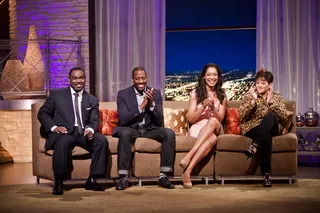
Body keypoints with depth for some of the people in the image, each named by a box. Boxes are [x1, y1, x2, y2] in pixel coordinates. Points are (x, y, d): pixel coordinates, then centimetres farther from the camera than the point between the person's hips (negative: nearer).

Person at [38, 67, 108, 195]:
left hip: (83, 133, 3)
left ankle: (92, 180, -18)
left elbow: (94, 121, 7)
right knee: (62, 143, -37)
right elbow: (42, 113, 7)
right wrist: (54, 127, -12)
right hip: (63, 132, -3)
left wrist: (90, 130, -18)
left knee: (102, 140, -25)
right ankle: (58, 183, -26)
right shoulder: (57, 95, 10)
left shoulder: (92, 100, 17)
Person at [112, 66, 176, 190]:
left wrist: (152, 104, -21)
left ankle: (163, 176, -22)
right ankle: (123, 178, -32)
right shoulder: (123, 94, -3)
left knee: (169, 133, -25)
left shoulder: (156, 93, 3)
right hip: (131, 130, -2)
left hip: (150, 130, 2)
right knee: (124, 132, -36)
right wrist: (141, 106, -24)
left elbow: (159, 122, -3)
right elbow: (123, 120, -14)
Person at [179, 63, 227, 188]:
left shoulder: (222, 95, 14)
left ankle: (188, 163, -49)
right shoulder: (195, 93, 8)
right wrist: (203, 107, -16)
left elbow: (220, 119, 4)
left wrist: (213, 108, -17)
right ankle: (187, 171, -46)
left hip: (216, 130, 2)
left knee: (212, 121, -39)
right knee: (212, 139, -40)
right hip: (198, 128, -2)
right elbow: (190, 118, 1)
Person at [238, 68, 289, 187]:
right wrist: (253, 100, -12)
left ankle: (255, 146, -36)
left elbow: (283, 116, -3)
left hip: (271, 129, 1)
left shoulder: (277, 97, 14)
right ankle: (266, 174, -35)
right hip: (252, 129, -1)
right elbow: (241, 115, -5)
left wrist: (270, 102, -11)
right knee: (266, 137, -38)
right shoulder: (249, 96, 10)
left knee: (271, 116, -34)